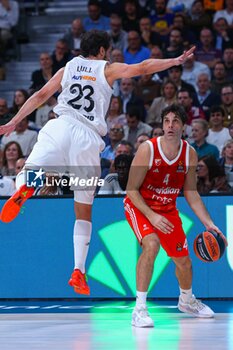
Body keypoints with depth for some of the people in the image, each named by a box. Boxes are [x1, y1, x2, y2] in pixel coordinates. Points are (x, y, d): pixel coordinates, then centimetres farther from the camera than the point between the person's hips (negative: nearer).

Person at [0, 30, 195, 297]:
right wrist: (176, 61, 17)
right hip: (88, 137, 0)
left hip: (61, 126, 1)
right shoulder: (108, 69, 15)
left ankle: (25, 185, -51)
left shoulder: (67, 68, 21)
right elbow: (143, 68, 8)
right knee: (84, 211, 8)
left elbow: (40, 96, 20)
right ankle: (78, 271, 2)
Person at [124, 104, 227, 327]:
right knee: (151, 244, -33)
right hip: (139, 207, -5)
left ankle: (186, 301, 46)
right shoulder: (147, 150, -24)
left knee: (183, 261, 13)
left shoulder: (189, 154, -10)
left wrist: (208, 223, -7)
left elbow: (191, 193, 0)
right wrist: (151, 216, -29)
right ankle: (139, 309, -26)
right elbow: (131, 189, -20)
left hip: (168, 209, 5)